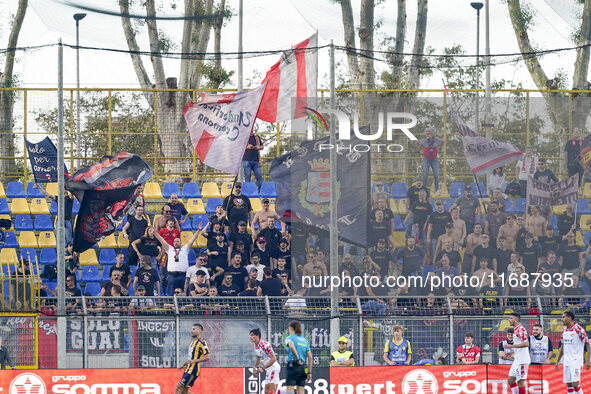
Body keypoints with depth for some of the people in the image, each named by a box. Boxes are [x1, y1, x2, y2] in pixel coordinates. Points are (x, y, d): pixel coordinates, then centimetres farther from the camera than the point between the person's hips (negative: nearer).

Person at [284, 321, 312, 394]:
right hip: (303, 367, 5)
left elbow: (292, 347, -26)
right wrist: (309, 372, 13)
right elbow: (310, 357, 11)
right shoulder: (305, 340, 15)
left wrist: (298, 359, -16)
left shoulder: (290, 338, -1)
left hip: (293, 366, -5)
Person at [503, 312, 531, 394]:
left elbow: (526, 344, -23)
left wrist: (511, 346, -20)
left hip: (522, 360, -10)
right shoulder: (516, 330, 18)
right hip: (516, 359, 10)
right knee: (510, 380, 11)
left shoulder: (520, 329, -13)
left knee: (520, 381, -6)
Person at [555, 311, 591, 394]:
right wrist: (557, 361, 21)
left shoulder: (578, 329, -10)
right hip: (566, 362, 7)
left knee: (575, 383, -14)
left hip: (576, 361, -7)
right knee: (569, 384, 3)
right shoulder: (564, 330, 11)